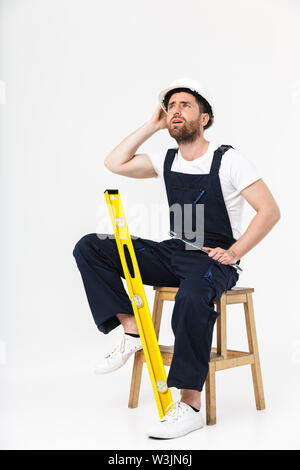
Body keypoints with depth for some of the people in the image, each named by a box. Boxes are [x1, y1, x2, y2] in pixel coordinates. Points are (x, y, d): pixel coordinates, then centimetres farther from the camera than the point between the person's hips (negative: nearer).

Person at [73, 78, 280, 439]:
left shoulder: (228, 160, -6)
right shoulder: (167, 161, 11)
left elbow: (270, 211, -9)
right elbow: (114, 163, 7)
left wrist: (234, 253, -18)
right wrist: (151, 126, 7)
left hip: (213, 260, -6)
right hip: (173, 254, 6)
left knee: (192, 296, -42)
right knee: (89, 247, -7)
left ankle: (190, 405, -31)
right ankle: (131, 329, -10)